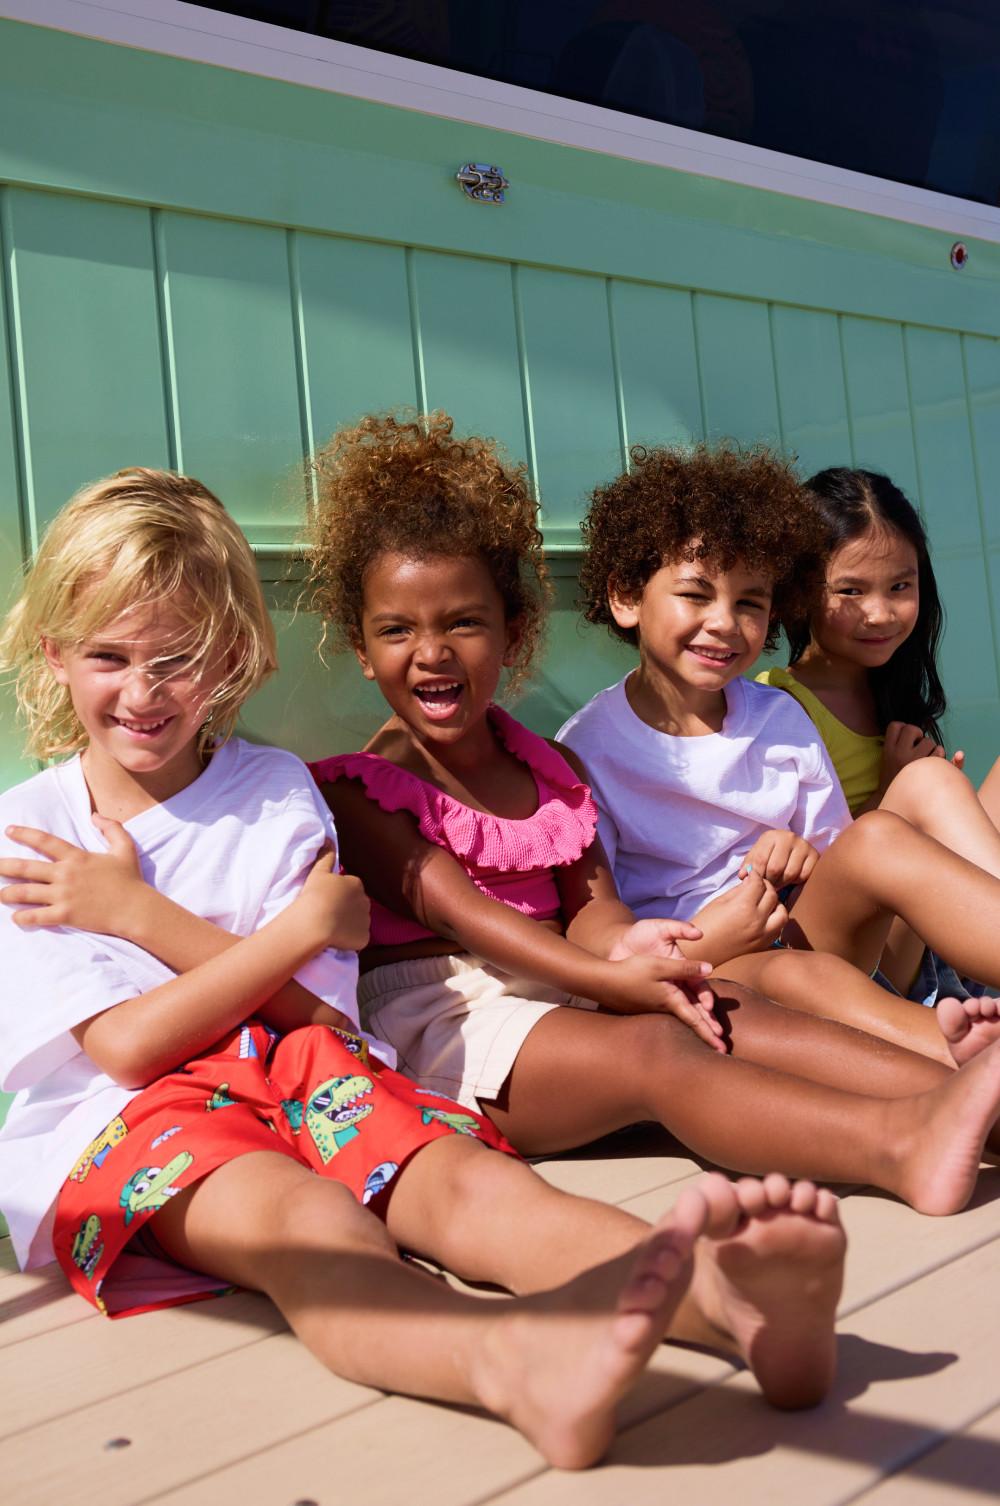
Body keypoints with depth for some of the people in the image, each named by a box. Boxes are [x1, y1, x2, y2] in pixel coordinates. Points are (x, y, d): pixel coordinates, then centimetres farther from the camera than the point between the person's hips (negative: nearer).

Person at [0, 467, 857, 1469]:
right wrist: (309, 921, -7)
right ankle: (516, 1360, -68)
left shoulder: (275, 790, 11)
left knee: (464, 1177, -29)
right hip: (118, 1123, -3)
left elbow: (317, 1012, 0)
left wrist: (137, 912, -3)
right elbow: (129, 1045, -7)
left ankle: (733, 1297, -56)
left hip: (297, 1071, 3)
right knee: (305, 1220, -37)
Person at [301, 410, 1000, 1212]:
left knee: (728, 1014, -19)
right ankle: (902, 1145, -46)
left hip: (558, 992, 6)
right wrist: (605, 978, -25)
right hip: (435, 1019, -6)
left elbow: (588, 903, 7)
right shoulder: (357, 789, -1)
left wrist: (620, 942, -20)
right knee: (654, 1048, -29)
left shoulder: (550, 770, 18)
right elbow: (451, 907, -13)